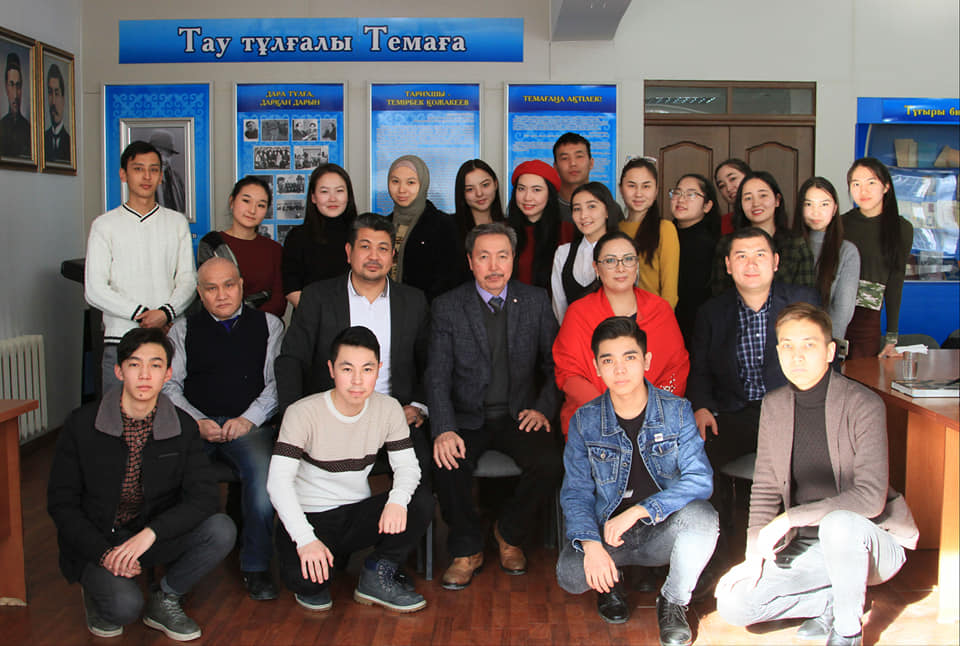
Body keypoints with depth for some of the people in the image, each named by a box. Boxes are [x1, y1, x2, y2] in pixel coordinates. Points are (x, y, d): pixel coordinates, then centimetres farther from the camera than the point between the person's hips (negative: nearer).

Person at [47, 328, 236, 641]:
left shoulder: (183, 427, -6)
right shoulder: (82, 424, -10)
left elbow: (204, 496, -14)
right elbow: (61, 503, -6)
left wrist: (150, 533, -29)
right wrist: (104, 553, -19)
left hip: (153, 538, 3)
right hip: (94, 541, -2)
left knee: (221, 530, -23)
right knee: (124, 606, -30)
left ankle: (164, 600, 2)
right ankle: (97, 591, 9)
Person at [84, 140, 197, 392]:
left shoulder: (177, 223, 13)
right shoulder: (105, 225, 6)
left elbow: (188, 279, 6)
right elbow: (95, 290, -1)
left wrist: (166, 312, -12)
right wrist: (141, 314, -11)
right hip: (121, 337, -1)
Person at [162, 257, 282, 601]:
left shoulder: (269, 325, 16)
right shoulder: (183, 329, 20)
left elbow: (278, 382, 7)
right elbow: (169, 384, 10)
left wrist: (248, 419, -9)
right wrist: (197, 422, -7)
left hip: (249, 427, -1)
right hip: (194, 426, 1)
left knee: (263, 469, -34)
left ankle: (256, 567, -22)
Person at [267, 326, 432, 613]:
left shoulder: (388, 409, -3)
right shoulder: (303, 413, -17)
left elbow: (407, 465, -4)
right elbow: (278, 481, -24)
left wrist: (397, 500, -28)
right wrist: (306, 539, -36)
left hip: (359, 514, 4)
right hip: (309, 517, -4)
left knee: (422, 502, -22)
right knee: (303, 578, -33)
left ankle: (377, 578, -1)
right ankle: (315, 582, 7)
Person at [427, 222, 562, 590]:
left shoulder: (536, 301, 5)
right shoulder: (448, 307, 0)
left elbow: (555, 363, 9)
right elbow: (438, 376, -7)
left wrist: (544, 408, -7)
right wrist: (444, 430, -22)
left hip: (519, 416, 1)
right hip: (467, 418, -1)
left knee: (548, 464, -26)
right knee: (448, 464, -29)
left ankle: (509, 533, 5)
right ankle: (467, 550, -1)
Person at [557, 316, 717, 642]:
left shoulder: (677, 411, -5)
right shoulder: (584, 422, -2)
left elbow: (700, 479, -15)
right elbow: (575, 493, -3)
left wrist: (637, 511, -26)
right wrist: (590, 544, -23)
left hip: (662, 533, 0)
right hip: (606, 533, 1)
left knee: (701, 516, -32)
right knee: (569, 573, -29)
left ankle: (673, 601, -2)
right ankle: (609, 582, 12)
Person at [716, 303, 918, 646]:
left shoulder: (864, 405, -16)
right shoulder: (774, 405, 1)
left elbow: (870, 497, -25)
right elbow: (765, 489, 5)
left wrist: (789, 518, -27)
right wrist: (754, 556, -7)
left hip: (873, 542, -4)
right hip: (807, 546, 5)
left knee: (837, 524, -39)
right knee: (732, 603, -11)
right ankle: (835, 599, 9)